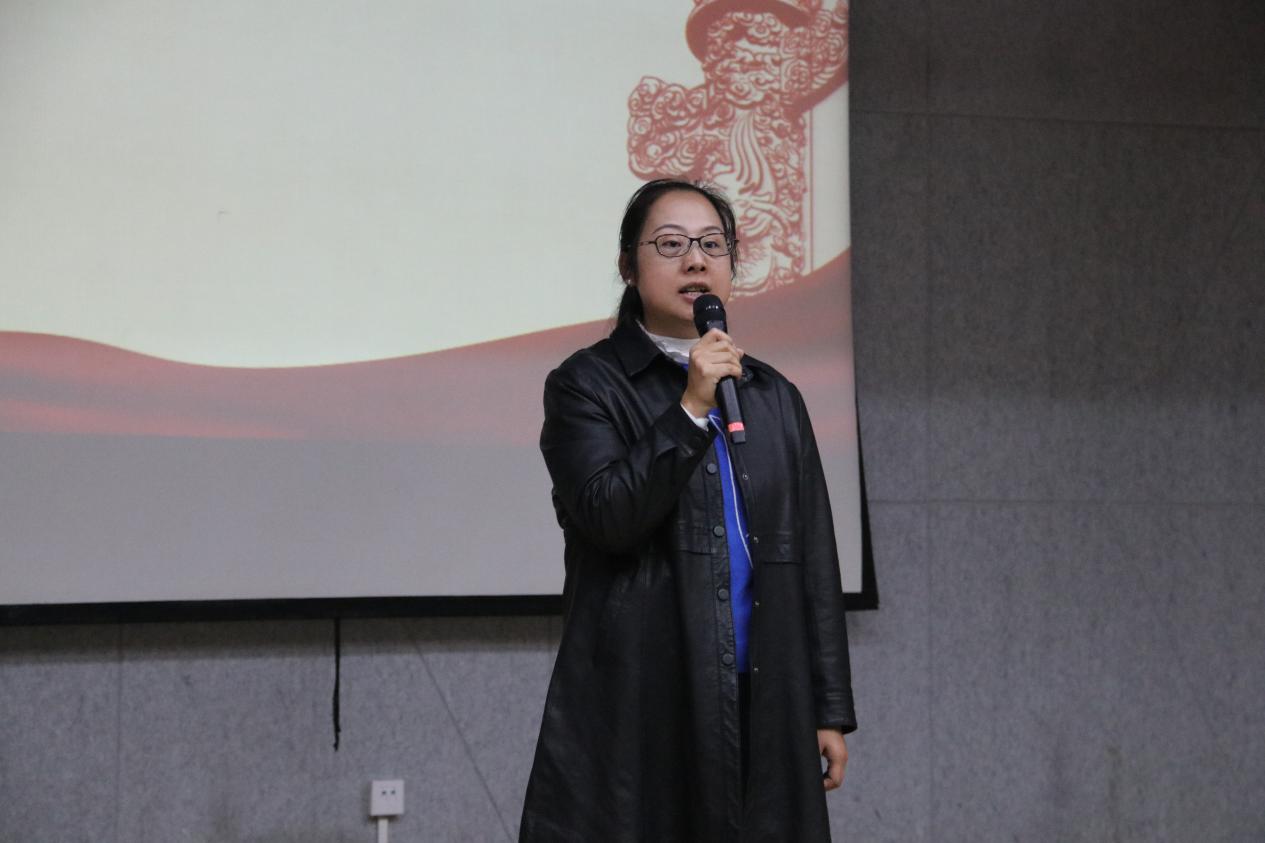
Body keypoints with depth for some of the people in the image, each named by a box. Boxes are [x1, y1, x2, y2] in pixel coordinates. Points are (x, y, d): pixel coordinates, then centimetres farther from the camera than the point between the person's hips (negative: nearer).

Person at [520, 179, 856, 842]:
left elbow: (814, 559, 14)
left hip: (762, 707, 4)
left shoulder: (775, 398, 16)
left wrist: (831, 710, 10)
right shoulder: (587, 384, 2)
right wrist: (691, 409, -18)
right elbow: (606, 516, -13)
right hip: (636, 705, -4)